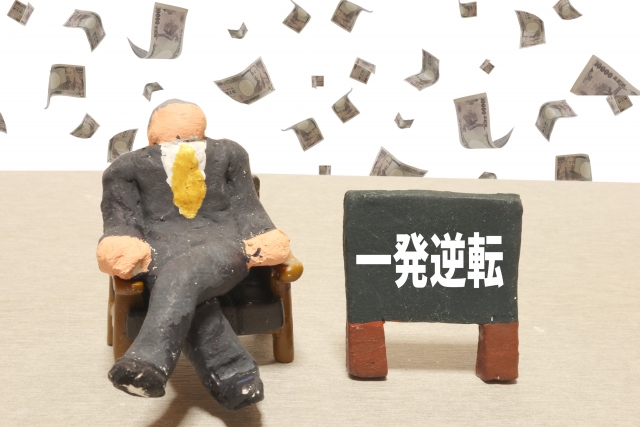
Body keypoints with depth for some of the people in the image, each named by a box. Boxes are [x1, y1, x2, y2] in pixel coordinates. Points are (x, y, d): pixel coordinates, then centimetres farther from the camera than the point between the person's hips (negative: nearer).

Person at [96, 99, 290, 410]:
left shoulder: (227, 154, 30)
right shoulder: (128, 167, 26)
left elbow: (246, 210, 22)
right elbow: (121, 222, 12)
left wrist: (259, 245, 0)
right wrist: (127, 251, -12)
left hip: (221, 244, -1)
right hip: (163, 250, 1)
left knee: (181, 275, -40)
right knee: (185, 293, -38)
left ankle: (149, 362, -62)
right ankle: (234, 378, -51)